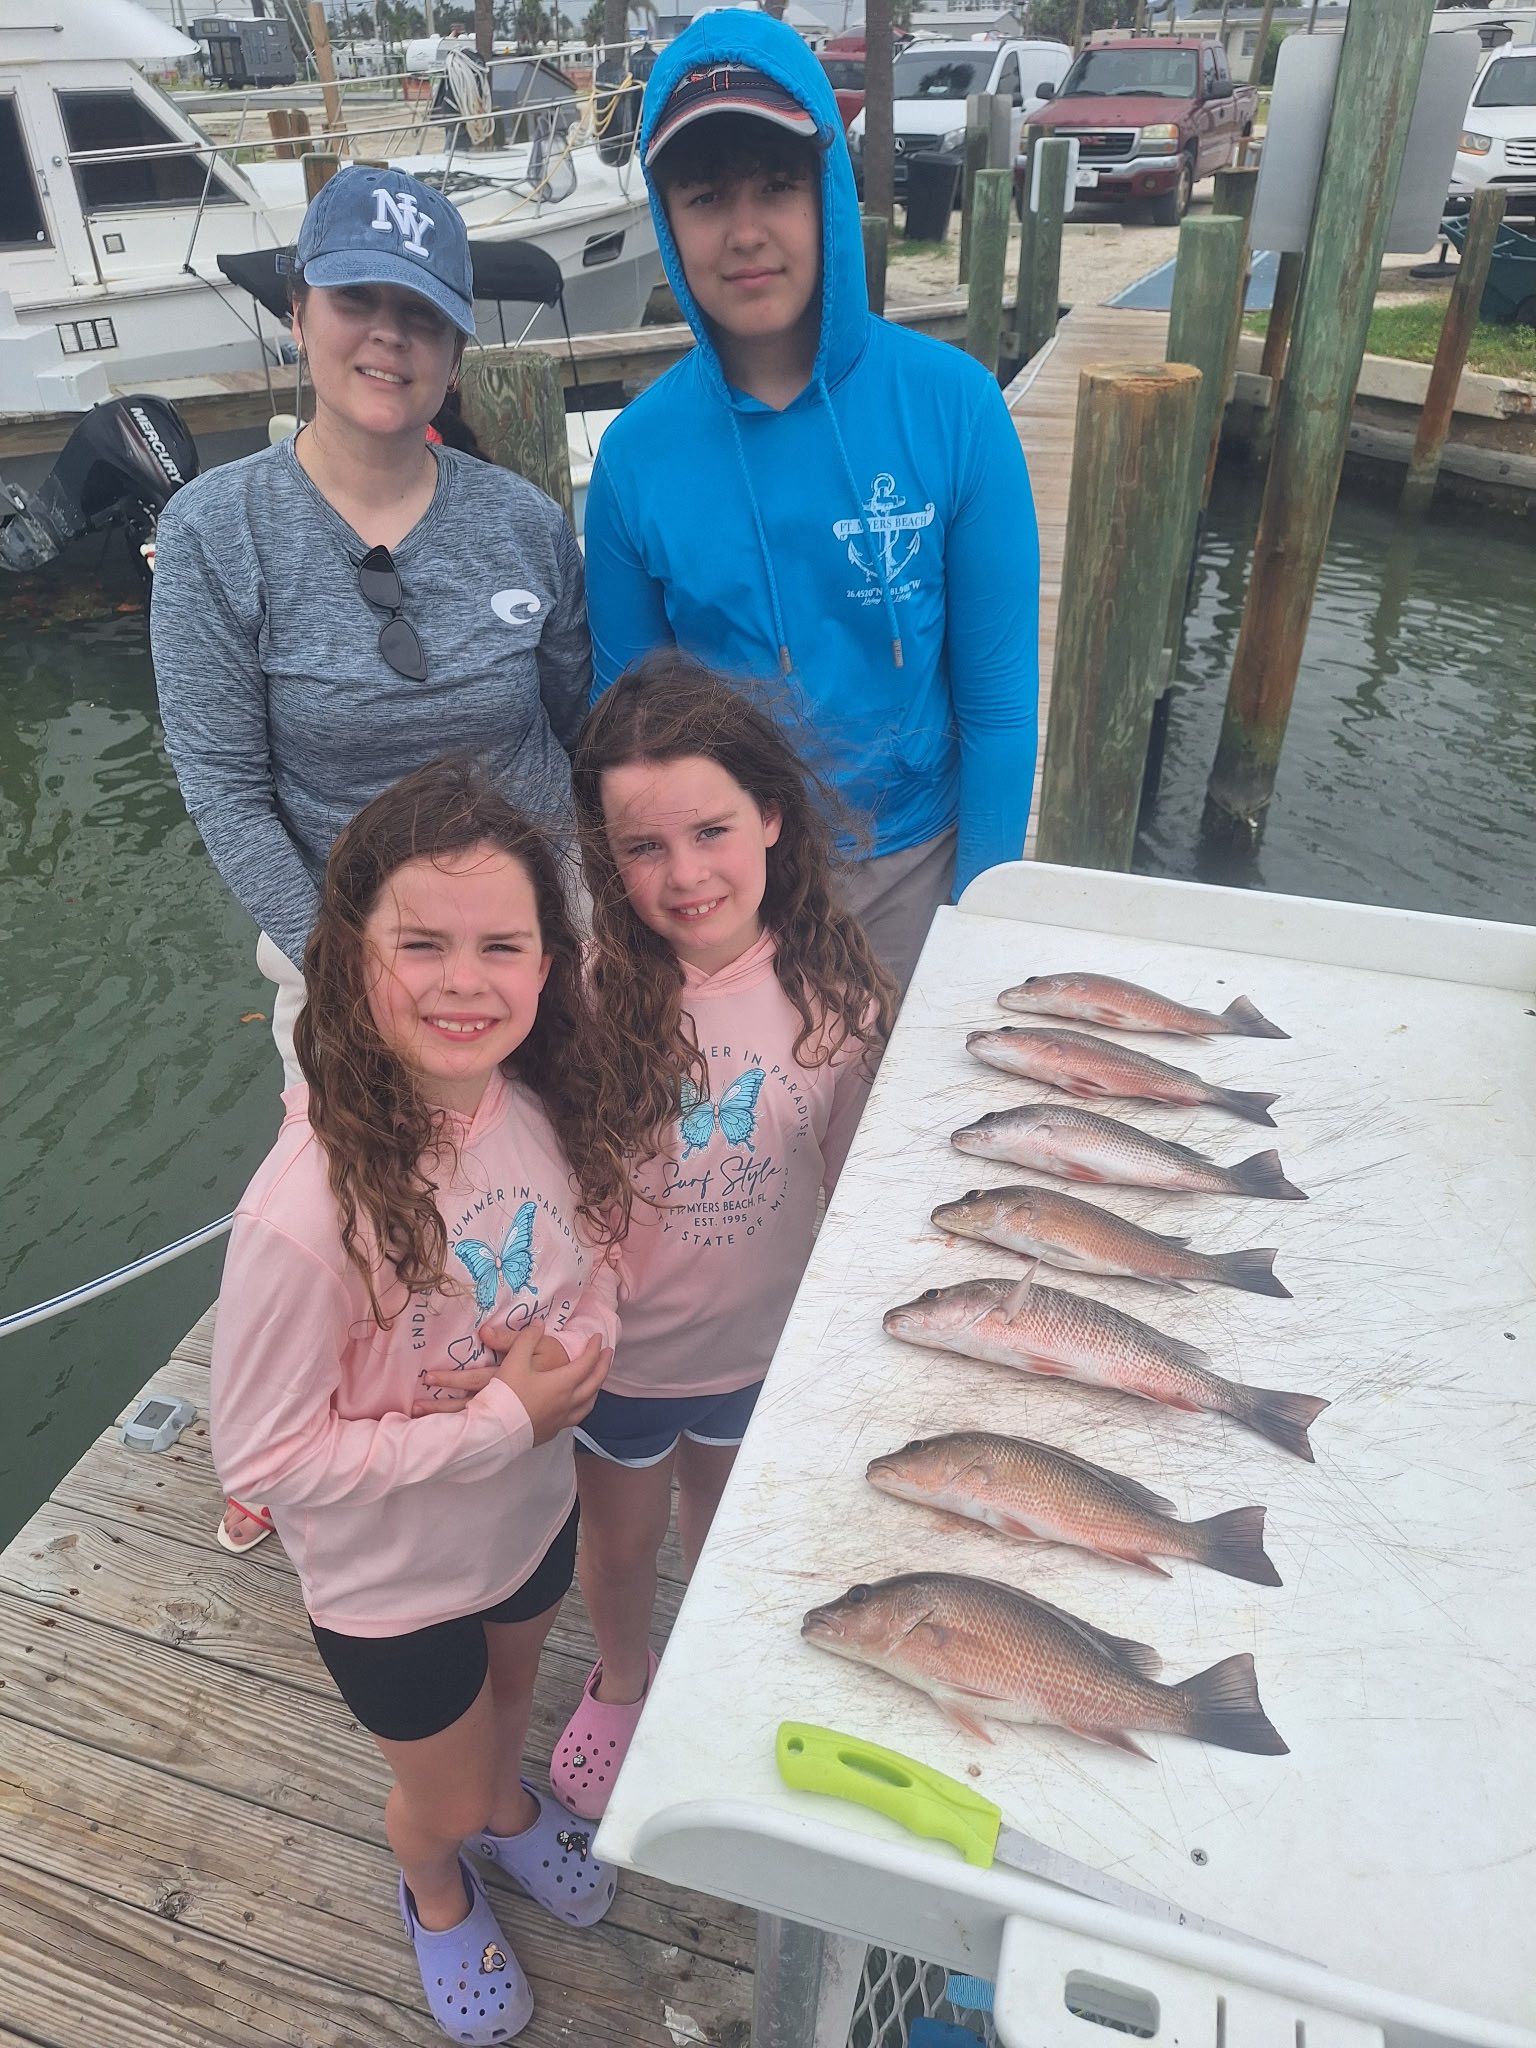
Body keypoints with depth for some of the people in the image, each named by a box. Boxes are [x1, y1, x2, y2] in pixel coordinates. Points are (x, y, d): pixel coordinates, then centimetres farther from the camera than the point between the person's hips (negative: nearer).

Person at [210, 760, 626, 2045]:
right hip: (393, 1582, -4)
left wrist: (581, 1349, -20)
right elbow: (261, 1459, -27)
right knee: (443, 1790, 25)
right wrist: (500, 1423, -29)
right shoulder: (308, 1214, -38)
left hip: (533, 1510, 5)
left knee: (510, 1689, 35)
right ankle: (437, 1890, 62)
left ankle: (508, 1803, 70)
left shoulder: (543, 1107, -21)